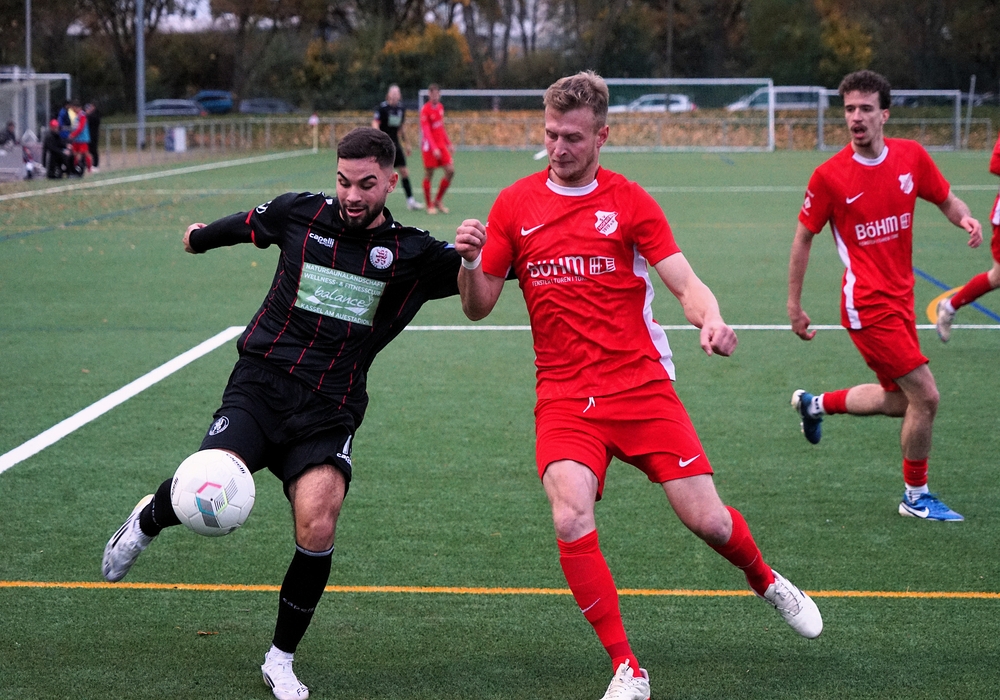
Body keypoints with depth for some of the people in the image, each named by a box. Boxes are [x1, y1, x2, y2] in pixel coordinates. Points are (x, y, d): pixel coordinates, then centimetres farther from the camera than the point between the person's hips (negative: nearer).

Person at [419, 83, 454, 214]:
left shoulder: (440, 107, 10)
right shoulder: (425, 109, -11)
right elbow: (426, 130, -17)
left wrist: (448, 143, 17)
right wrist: (434, 148, -25)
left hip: (441, 144, 7)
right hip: (429, 146, -7)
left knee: (450, 171, -1)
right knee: (429, 175, -1)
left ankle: (437, 201, 11)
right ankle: (430, 205, 9)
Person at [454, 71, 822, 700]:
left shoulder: (629, 202, 2)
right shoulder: (514, 205, 6)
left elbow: (686, 284, -6)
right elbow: (478, 307, 7)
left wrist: (711, 319, -28)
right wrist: (469, 262, -14)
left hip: (641, 386, -1)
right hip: (564, 398, 1)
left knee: (707, 519, -5)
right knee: (571, 520, -23)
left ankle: (766, 581, 31)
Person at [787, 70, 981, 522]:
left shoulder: (912, 157, -1)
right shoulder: (830, 176, -12)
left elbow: (946, 200, 13)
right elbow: (804, 237, -2)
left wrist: (965, 218, -12)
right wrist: (794, 305, 0)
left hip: (899, 298, 6)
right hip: (868, 305, -6)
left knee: (899, 399, 16)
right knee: (925, 396, -10)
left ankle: (815, 404, 39)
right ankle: (916, 497, 8)